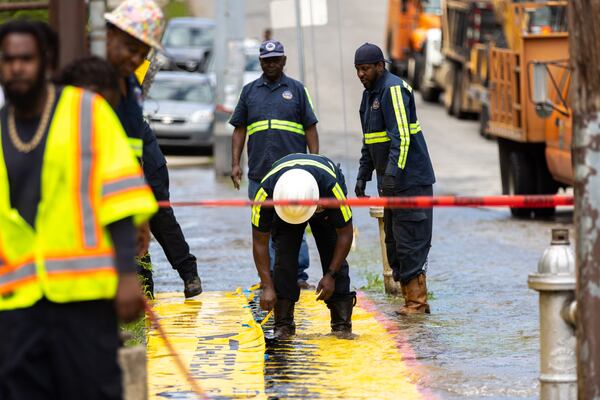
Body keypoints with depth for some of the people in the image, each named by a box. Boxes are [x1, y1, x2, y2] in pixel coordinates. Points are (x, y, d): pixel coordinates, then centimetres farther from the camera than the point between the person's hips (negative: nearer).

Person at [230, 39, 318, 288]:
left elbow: (310, 128, 8)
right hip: (259, 173, 2)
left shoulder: (296, 90, 9)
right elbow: (239, 129, 14)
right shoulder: (249, 91, 14)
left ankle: (298, 275, -1)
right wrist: (235, 164, 6)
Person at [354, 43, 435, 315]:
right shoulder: (369, 94, 17)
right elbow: (369, 142, 26)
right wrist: (363, 176, 22)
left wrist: (393, 171, -28)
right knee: (394, 243, 10)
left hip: (411, 180, -10)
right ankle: (411, 300, 14)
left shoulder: (394, 90, -13)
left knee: (410, 242, -9)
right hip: (391, 183, 10)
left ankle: (417, 302, -6)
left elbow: (401, 137, -22)